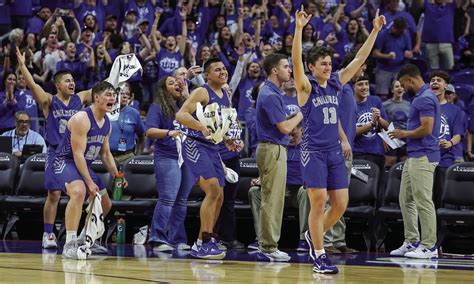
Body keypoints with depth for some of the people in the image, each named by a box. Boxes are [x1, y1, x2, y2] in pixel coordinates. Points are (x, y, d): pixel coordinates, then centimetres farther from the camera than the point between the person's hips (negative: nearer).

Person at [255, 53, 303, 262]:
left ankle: (267, 245, 15)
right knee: (272, 199, -8)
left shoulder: (273, 92, 15)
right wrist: (300, 114, -4)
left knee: (272, 199, 12)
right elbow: (285, 127, -19)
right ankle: (268, 247, -7)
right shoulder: (270, 95, -17)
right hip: (273, 149, -11)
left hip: (274, 149, 11)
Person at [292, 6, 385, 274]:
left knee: (341, 205, 3)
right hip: (313, 151, -6)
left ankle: (315, 235, 27)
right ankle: (320, 257, -1)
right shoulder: (306, 86, -5)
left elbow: (360, 58, 12)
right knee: (319, 203, -7)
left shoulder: (336, 83, 10)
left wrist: (375, 31, 8)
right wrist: (299, 28, -33)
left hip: (335, 151, 6)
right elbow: (297, 60, -21)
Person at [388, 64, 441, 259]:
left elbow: (427, 128, -22)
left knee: (423, 202, -8)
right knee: (406, 200, 13)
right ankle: (412, 242, 17)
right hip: (413, 156, 11)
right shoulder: (421, 97, 17)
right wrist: (404, 136, 14)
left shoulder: (425, 98, -15)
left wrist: (404, 134, -9)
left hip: (422, 157, -11)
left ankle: (429, 246, -5)